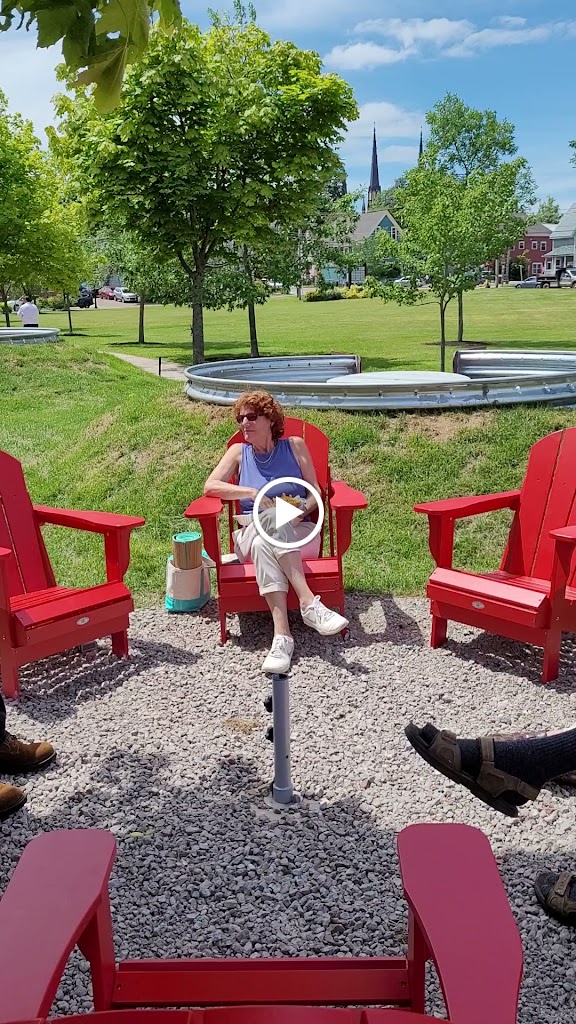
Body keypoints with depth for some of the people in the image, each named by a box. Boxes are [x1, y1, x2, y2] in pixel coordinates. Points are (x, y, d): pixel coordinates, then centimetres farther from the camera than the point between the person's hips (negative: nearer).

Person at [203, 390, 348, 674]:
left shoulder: (295, 446, 12)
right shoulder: (239, 452, 13)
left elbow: (316, 492, 10)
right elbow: (210, 486, -2)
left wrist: (303, 509, -13)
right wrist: (253, 493, -16)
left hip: (297, 533, 0)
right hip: (251, 536, 1)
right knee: (266, 529, -38)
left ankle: (282, 634, -48)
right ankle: (309, 603, -49)